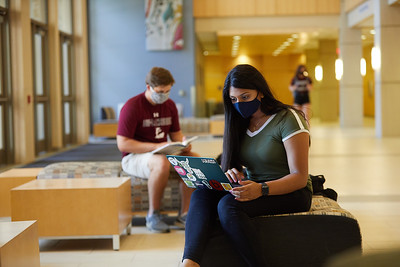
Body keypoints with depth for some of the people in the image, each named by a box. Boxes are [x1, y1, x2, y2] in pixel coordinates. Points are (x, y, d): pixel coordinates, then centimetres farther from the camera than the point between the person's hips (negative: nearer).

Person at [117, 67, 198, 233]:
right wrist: (155, 147, -25)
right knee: (162, 163, -39)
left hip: (164, 153, 7)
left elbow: (175, 133, 18)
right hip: (134, 157, -7)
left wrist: (183, 142, -8)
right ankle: (153, 215, -21)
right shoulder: (132, 107, -13)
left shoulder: (170, 105, 9)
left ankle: (185, 213, -12)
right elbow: (122, 144, -17)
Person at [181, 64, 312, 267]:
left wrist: (261, 189, -31)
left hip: (290, 193, -6)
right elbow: (230, 164, 14)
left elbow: (300, 177, -14)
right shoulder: (240, 123, 12)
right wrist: (231, 172, -13)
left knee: (228, 204, -32)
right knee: (202, 194, -22)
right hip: (253, 190, 6)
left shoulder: (288, 119, -9)